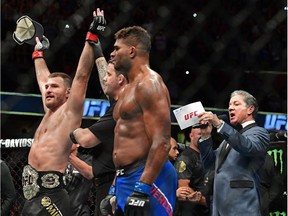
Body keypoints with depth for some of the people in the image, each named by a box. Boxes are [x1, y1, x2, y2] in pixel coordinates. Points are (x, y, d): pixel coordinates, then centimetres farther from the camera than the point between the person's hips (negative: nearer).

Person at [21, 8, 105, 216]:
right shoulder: (50, 111, 21)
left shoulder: (70, 111, 1)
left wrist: (91, 37, -8)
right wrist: (38, 53, 47)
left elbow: (82, 75, -6)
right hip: (32, 191, 9)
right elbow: (42, 78, 36)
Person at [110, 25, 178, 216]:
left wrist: (142, 189, -27)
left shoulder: (149, 84, -11)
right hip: (126, 179, 10)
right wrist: (116, 186, 24)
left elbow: (161, 142, -20)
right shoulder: (131, 88, 21)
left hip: (148, 179, -10)